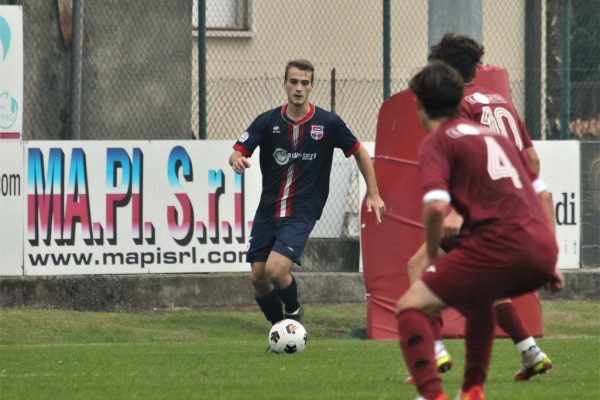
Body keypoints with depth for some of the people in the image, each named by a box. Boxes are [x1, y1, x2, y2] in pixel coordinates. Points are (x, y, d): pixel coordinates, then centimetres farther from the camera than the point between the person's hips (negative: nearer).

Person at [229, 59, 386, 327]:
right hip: (268, 211, 4)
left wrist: (373, 195, 8)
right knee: (258, 277, 1)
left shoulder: (328, 123, -6)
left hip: (302, 212, -4)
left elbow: (359, 153, 8)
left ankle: (293, 311, 10)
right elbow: (236, 152, -5)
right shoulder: (268, 121, -1)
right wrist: (237, 160, -30)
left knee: (276, 270, -21)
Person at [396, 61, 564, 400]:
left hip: (500, 242, -8)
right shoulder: (492, 134, 27)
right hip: (543, 249, 8)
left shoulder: (437, 142, 4)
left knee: (412, 306, -3)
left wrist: (432, 255, 4)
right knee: (477, 298, 37)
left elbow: (436, 206, -13)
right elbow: (539, 195, 33)